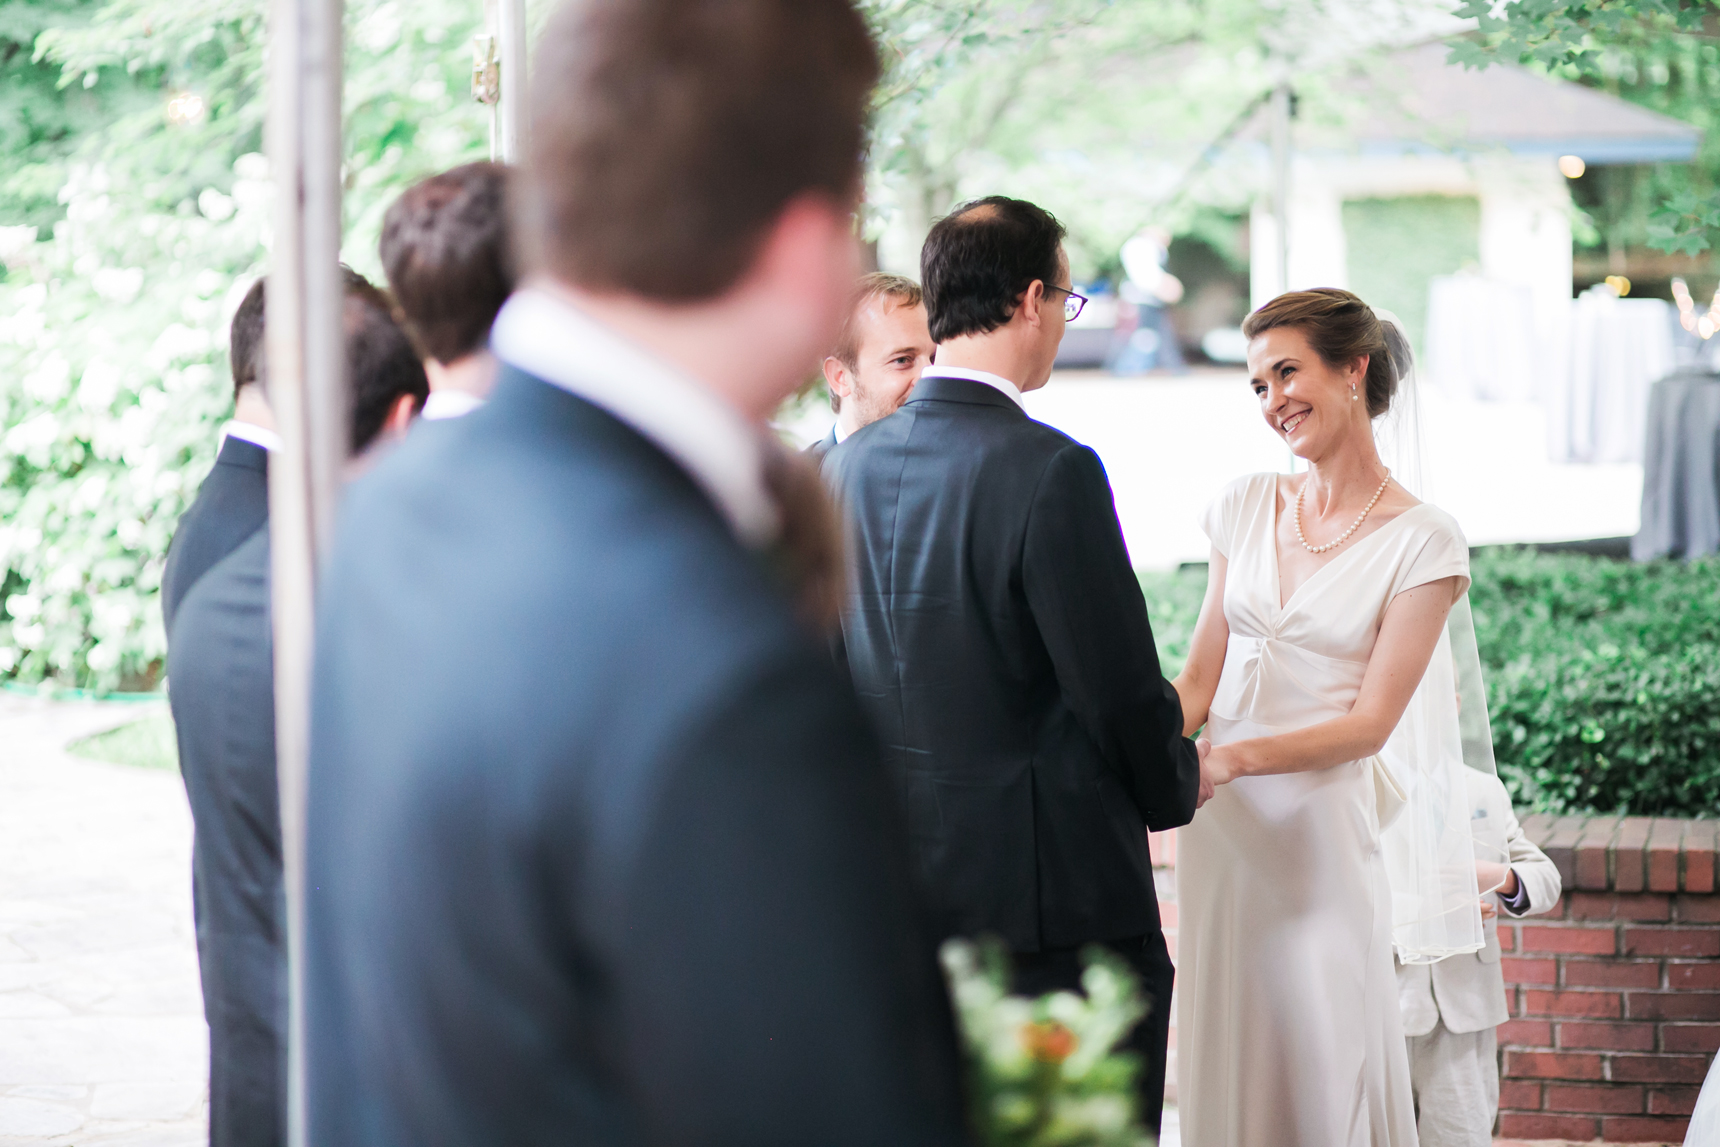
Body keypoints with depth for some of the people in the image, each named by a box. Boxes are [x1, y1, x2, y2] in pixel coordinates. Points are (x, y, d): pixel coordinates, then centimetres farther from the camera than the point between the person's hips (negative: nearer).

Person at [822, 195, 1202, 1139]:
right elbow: (1121, 689, -14)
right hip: (1061, 895, -7)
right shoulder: (1049, 471, -18)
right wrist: (1177, 787, 6)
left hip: (908, 886, 7)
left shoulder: (847, 467, 4)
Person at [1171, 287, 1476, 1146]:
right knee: (1225, 1067, 6)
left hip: (1323, 826, -4)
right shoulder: (1247, 505, 9)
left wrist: (1233, 758, -21)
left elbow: (1369, 723, -8)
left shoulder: (1422, 541, -4)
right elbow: (1198, 681, 8)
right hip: (1219, 821, 4)